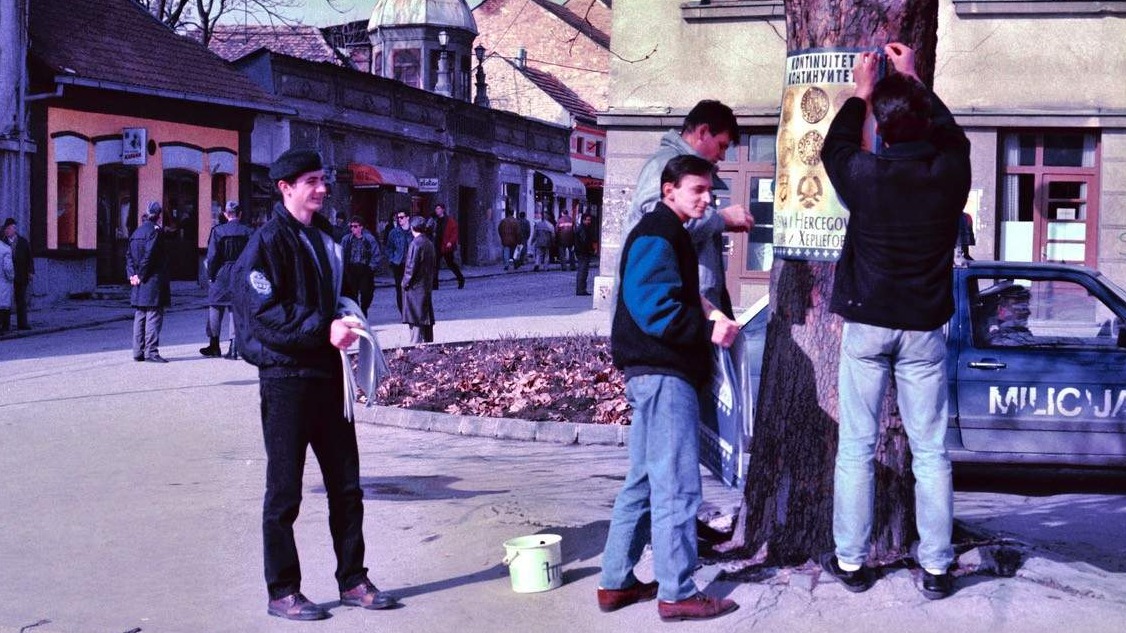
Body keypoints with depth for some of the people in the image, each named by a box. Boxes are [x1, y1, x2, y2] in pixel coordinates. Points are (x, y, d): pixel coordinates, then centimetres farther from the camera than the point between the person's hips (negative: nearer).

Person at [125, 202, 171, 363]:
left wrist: (132, 274, 2)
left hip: (139, 283, 8)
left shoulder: (136, 232, 14)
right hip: (153, 282, -8)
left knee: (140, 317, 11)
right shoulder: (155, 231, -11)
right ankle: (151, 351, -8)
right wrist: (141, 276, -11)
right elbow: (149, 255, -18)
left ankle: (138, 352, 12)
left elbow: (129, 255, 10)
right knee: (154, 316, -5)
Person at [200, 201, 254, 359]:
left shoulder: (218, 231, -7)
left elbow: (212, 256, -8)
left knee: (215, 310, 11)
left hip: (222, 275, -2)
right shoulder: (248, 232, -1)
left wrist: (210, 275, 2)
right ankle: (233, 349, 2)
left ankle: (214, 346, 16)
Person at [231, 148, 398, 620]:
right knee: (284, 490, 2)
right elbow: (264, 312, -19)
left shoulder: (323, 236, 15)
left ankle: (352, 580, 23)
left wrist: (343, 325, 7)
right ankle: (282, 592, 12)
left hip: (327, 373, 8)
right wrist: (323, 329, -24)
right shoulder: (268, 242, -10)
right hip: (286, 379, -8)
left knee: (346, 483, 12)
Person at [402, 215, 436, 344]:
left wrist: (406, 283, -7)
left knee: (416, 320, -7)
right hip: (427, 286, 8)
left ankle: (417, 343, -9)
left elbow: (411, 266, -17)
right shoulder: (429, 243, 9)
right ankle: (428, 342, 19)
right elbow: (434, 264, 16)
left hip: (415, 287, -8)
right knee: (427, 317, 14)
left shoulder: (415, 244, -15)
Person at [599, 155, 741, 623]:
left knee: (645, 482, 14)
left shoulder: (668, 235, 20)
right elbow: (654, 309, -23)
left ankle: (616, 582, 20)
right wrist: (708, 329, -20)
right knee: (677, 484, -6)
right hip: (662, 374, -11)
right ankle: (676, 593, 0)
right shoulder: (656, 236, -12)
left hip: (658, 373, 11)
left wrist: (705, 312, 6)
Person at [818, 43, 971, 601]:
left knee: (856, 447, 7)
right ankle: (935, 567, 11)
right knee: (931, 451, 6)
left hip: (865, 325, -1)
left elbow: (834, 147, 12)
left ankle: (851, 561, 13)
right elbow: (952, 133, 16)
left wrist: (862, 91, 22)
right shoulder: (950, 173, -8)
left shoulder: (864, 175, -12)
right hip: (924, 329, 1)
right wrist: (913, 81, 23)